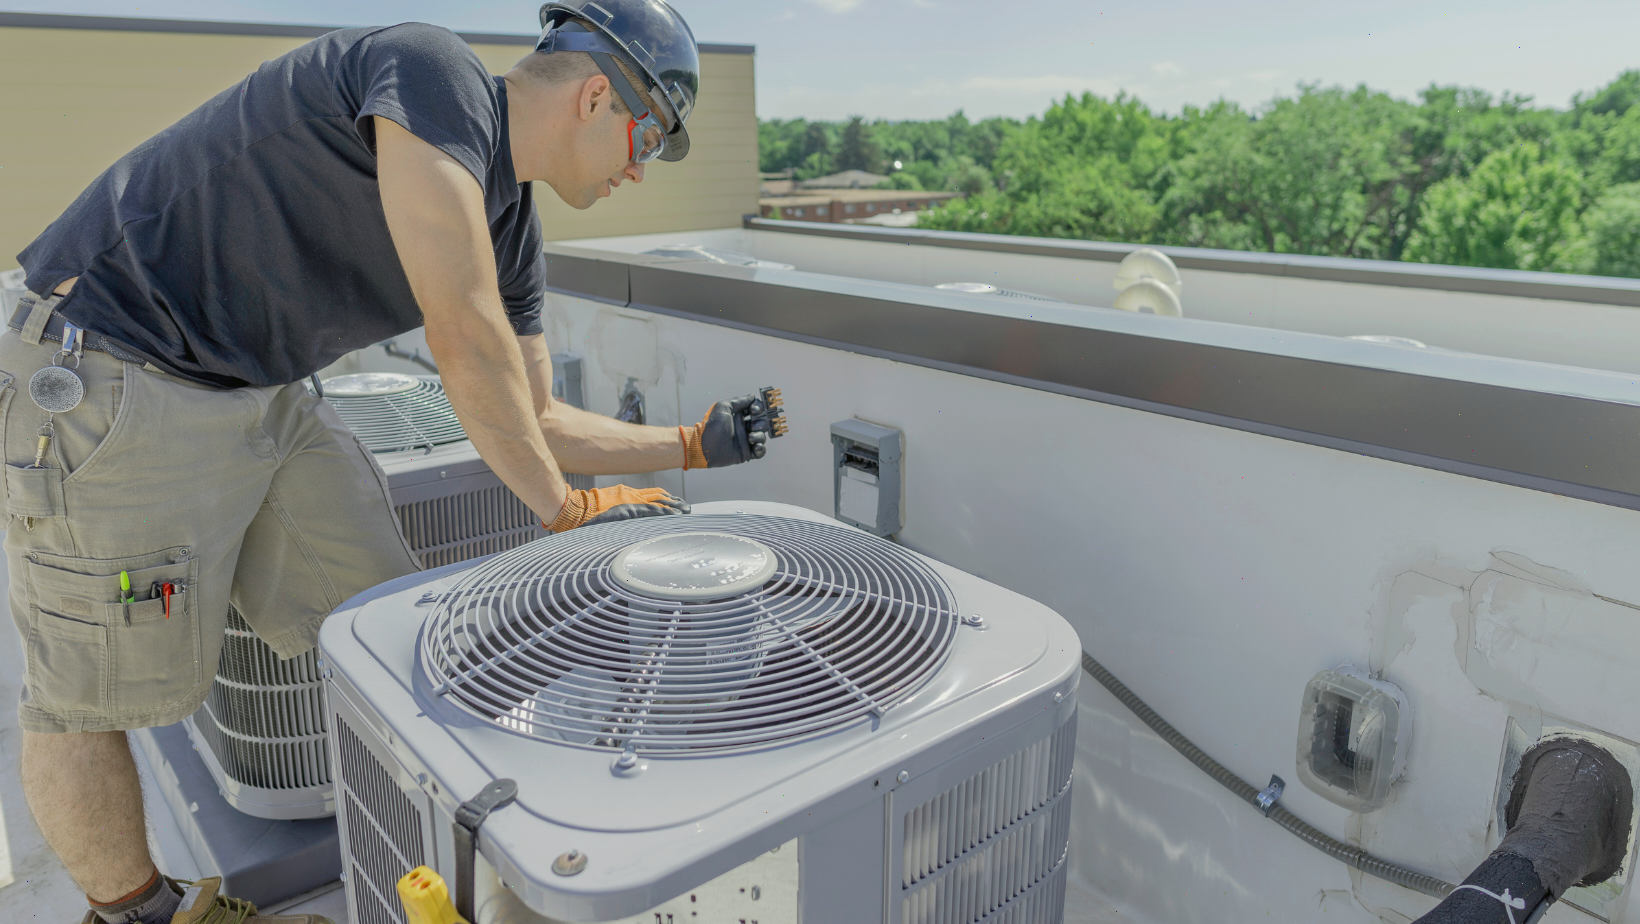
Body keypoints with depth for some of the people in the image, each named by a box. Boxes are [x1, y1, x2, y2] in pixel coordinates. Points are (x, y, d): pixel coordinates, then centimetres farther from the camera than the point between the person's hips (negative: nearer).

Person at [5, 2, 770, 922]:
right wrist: (568, 509, -14)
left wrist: (691, 444, 12)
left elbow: (528, 422, 11)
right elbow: (467, 343, -25)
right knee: (96, 694, 4)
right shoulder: (435, 74, -21)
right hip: (118, 380, -8)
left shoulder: (512, 229, 6)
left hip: (267, 395, 9)